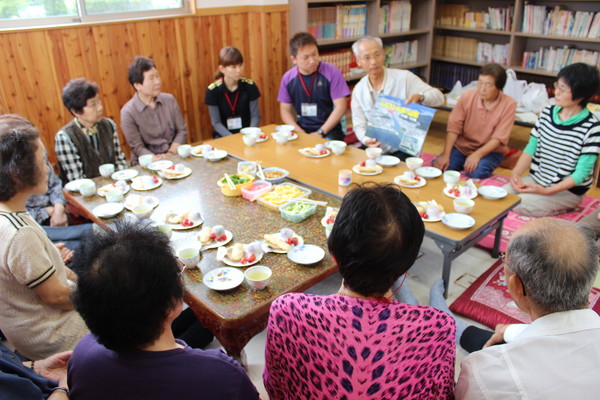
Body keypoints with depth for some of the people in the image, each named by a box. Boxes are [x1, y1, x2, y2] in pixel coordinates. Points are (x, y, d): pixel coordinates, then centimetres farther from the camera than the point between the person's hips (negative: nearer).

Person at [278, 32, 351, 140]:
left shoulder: (332, 72, -6)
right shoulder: (288, 78, 3)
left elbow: (341, 107, -8)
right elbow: (285, 110, 8)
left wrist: (320, 132, -13)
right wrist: (300, 132, -8)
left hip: (329, 129, -3)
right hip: (302, 129, 3)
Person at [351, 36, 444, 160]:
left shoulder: (404, 78, -6)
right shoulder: (358, 91, 5)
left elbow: (439, 97, -7)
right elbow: (359, 125, 6)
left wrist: (419, 97, -29)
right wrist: (366, 140, -17)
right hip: (375, 150, 3)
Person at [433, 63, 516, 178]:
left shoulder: (509, 104, -14)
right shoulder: (467, 97, -9)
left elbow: (498, 138, -16)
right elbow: (454, 127, -12)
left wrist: (477, 155, -31)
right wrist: (445, 155, -22)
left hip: (490, 150, -2)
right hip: (462, 146, 3)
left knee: (476, 172, -33)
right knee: (438, 166, -21)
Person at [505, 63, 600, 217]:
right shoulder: (548, 113, 1)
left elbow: (582, 172, -15)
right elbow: (531, 148, 6)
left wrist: (546, 191, -24)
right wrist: (516, 172, -12)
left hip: (568, 190, -6)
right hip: (536, 179, 6)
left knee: (515, 205, -25)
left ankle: (561, 209, 0)